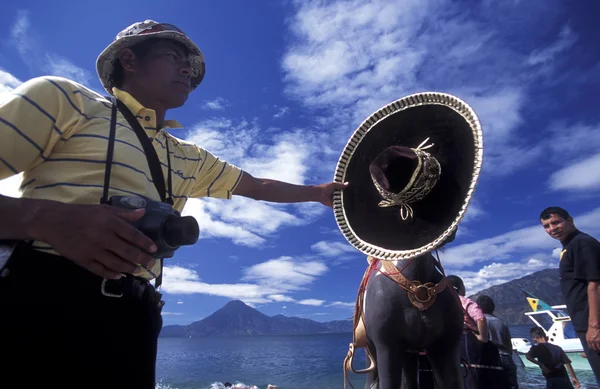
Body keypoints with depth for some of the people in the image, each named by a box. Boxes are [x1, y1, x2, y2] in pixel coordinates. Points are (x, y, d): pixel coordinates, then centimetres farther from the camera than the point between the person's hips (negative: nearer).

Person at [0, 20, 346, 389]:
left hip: (132, 316, 5)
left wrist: (318, 192, 29)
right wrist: (43, 218, -24)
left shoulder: (188, 158, 18)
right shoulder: (61, 97, 1)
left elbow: (256, 186, 27)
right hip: (38, 296, -4)